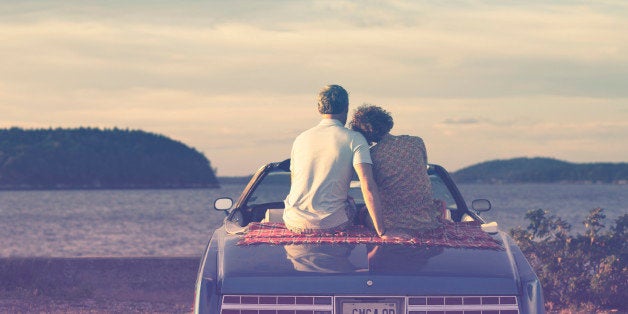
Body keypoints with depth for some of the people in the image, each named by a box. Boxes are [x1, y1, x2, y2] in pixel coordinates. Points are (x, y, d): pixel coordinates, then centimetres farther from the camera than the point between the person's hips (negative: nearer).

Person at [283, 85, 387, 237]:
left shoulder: (300, 139, 10)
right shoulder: (354, 139, -3)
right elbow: (368, 186, -15)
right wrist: (381, 231, -14)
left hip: (294, 223, 3)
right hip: (332, 223, -3)